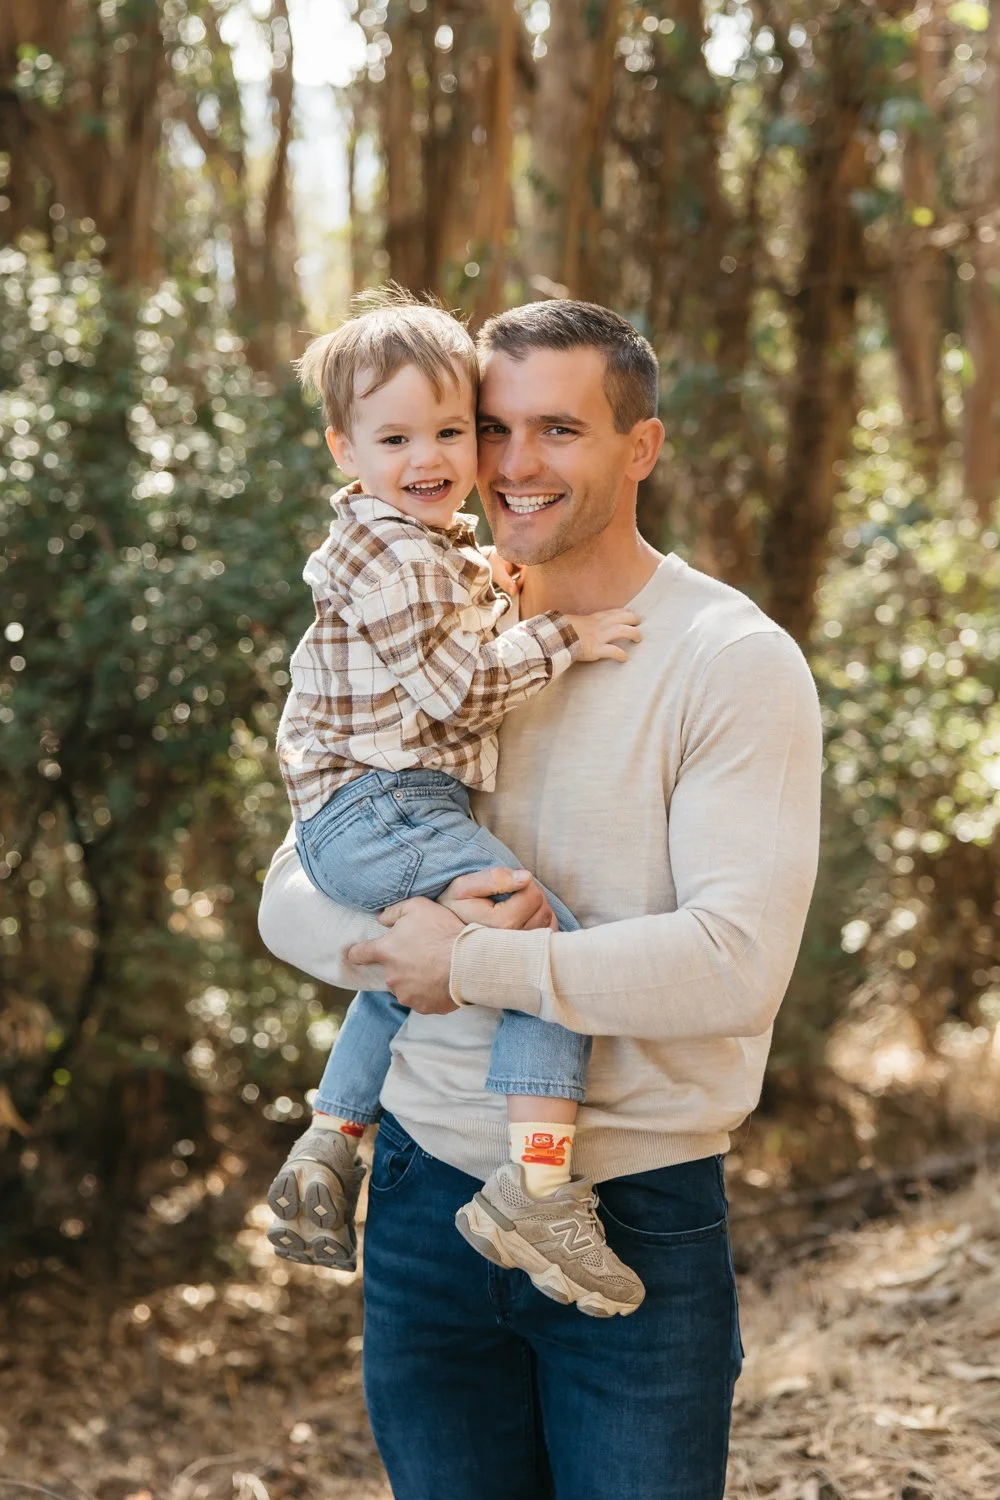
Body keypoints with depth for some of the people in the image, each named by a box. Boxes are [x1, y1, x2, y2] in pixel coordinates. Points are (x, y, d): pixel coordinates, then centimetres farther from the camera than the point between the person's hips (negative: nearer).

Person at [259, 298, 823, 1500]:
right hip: (426, 1196, 4)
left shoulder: (733, 660, -11)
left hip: (638, 1218, -4)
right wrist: (406, 935, -17)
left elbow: (737, 963, -21)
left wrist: (468, 962, -18)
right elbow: (290, 901, 4)